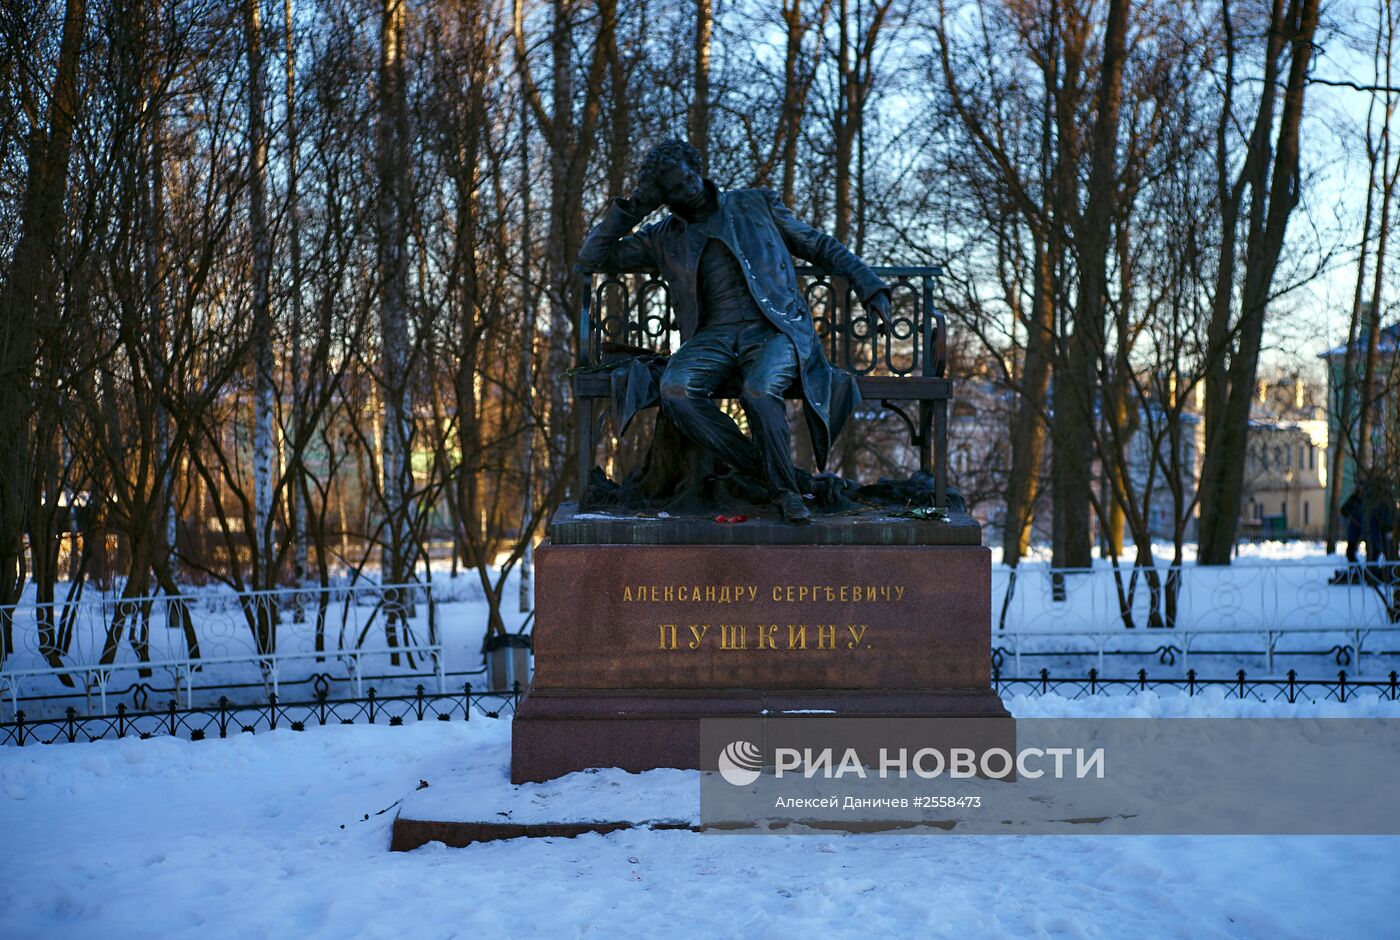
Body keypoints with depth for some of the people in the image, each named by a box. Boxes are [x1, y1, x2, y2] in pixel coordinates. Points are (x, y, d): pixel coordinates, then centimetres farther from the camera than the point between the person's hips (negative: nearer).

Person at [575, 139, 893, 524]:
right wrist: (629, 209, 10)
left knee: (759, 391, -36)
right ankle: (762, 470, -18)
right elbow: (591, 260, 19)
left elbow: (821, 247, 18)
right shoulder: (662, 238, 19)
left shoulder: (757, 204, 17)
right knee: (674, 390, -31)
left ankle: (785, 489, -13)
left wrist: (870, 288, 8)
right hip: (713, 335, 2)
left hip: (773, 328, -2)